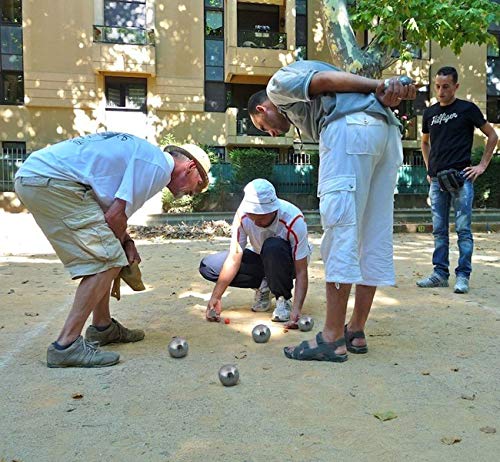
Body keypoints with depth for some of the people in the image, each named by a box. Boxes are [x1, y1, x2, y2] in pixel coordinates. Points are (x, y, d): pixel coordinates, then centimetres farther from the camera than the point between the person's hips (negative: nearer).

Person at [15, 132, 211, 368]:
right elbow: (115, 216, -11)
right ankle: (66, 345, -8)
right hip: (51, 181, -11)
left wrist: (126, 242, 11)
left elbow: (110, 209, 21)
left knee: (101, 255, 17)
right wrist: (122, 243, 9)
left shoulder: (143, 154, 22)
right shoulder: (159, 166, -8)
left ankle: (102, 327, 26)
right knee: (108, 261, -10)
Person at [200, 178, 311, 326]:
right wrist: (216, 297, -28)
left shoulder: (294, 220, -34)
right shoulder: (243, 214, -25)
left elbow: (301, 272, -32)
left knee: (273, 247, -40)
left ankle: (283, 298, -15)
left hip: (288, 262, -4)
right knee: (208, 266, -14)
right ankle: (263, 286, 0)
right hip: (261, 259, 4)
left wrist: (296, 310, -45)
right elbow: (234, 256, -22)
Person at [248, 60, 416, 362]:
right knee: (374, 235, 5)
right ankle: (356, 331, 12)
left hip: (352, 127, -9)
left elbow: (325, 79, -1)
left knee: (340, 230, -12)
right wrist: (386, 96, -1)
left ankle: (333, 339, -11)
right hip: (387, 130, 9)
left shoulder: (279, 82, 18)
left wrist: (380, 87, -9)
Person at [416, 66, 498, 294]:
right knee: (439, 230, 7)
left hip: (461, 177, -4)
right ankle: (440, 273, 14)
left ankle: (463, 276, 2)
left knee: (463, 229, -3)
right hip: (437, 179, 5)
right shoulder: (429, 113, 13)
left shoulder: (467, 109, 1)